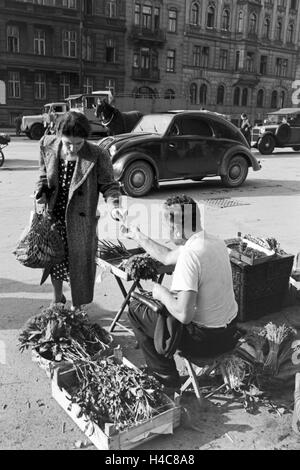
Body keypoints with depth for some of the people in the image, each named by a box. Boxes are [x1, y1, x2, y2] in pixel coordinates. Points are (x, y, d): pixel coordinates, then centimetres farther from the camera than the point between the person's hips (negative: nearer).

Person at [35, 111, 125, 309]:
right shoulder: (48, 145, -6)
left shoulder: (97, 156, -19)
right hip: (54, 215, 4)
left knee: (79, 263, 8)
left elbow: (108, 185, -10)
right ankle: (57, 298, 46)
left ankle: (77, 308, 31)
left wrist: (114, 206, -28)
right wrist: (40, 197, -6)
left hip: (80, 219, -4)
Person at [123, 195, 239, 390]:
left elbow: (184, 315, -31)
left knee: (136, 312, 6)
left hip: (206, 340, -8)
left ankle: (166, 376, 13)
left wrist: (162, 293, -12)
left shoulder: (190, 254, -28)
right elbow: (168, 257, 15)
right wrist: (138, 236, 23)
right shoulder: (215, 241, 0)